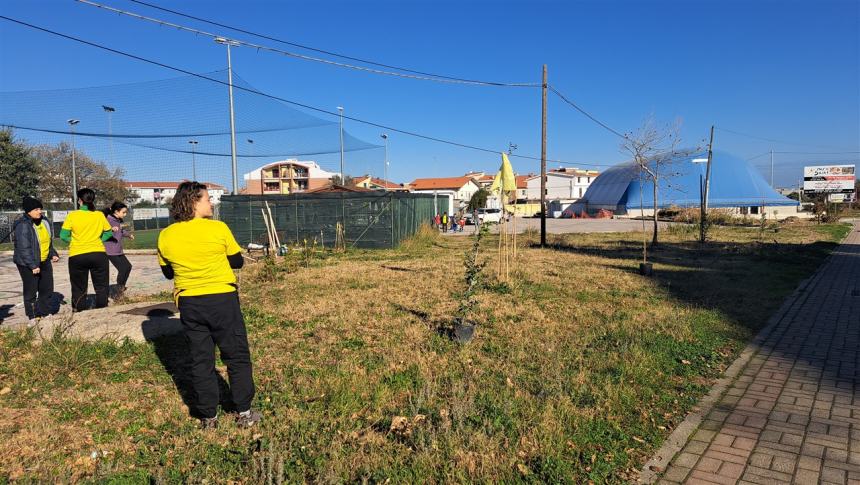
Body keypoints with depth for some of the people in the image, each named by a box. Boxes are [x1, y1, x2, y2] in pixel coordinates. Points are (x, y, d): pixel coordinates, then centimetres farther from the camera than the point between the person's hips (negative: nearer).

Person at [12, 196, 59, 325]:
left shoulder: (44, 221, 6)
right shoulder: (23, 226, -19)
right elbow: (24, 248, -21)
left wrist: (53, 254, 10)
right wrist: (33, 265, -23)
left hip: (45, 262, 7)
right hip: (28, 264, -7)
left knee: (47, 289, 10)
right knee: (31, 291, 0)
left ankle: (44, 313, 21)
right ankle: (32, 317, 11)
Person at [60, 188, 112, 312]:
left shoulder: (72, 216, -6)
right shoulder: (100, 215, -1)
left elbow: (63, 235, -6)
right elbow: (108, 233, 6)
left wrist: (74, 241, 11)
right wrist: (97, 240, 11)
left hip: (77, 256, -1)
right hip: (98, 254, 1)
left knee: (79, 289, 11)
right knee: (101, 287, 10)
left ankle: (80, 313, 14)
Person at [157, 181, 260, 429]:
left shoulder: (166, 236, -1)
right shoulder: (218, 228, -12)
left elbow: (168, 272, 10)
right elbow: (237, 261, -1)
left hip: (189, 304, 3)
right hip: (222, 299, -3)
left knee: (200, 360, 13)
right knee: (237, 356, 10)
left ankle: (208, 416, 21)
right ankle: (244, 412, 15)